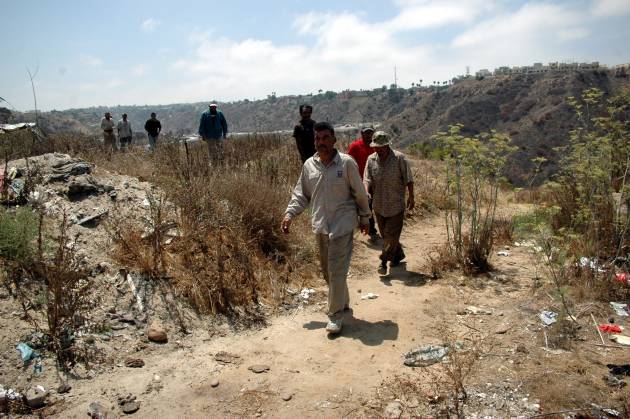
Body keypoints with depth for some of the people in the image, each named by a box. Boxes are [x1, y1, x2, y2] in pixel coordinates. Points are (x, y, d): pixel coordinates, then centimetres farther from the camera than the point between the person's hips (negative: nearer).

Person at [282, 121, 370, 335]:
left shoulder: (347, 163, -9)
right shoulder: (309, 165, 2)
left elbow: (359, 193, -1)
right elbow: (301, 194, 10)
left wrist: (364, 217, 5)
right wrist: (289, 214, 0)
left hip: (342, 225, -5)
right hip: (320, 225, 5)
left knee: (337, 271, -6)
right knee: (327, 269, 17)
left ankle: (336, 314, 9)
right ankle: (342, 301, 40)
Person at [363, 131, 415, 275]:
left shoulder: (399, 158, -9)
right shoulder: (371, 159, 1)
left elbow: (408, 179, -4)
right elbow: (367, 179, -3)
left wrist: (411, 197, -4)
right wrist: (367, 193, -21)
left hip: (396, 204, -4)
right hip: (379, 204, 4)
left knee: (391, 234, -5)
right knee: (385, 234, 15)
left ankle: (383, 261, 3)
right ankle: (398, 254, 35)